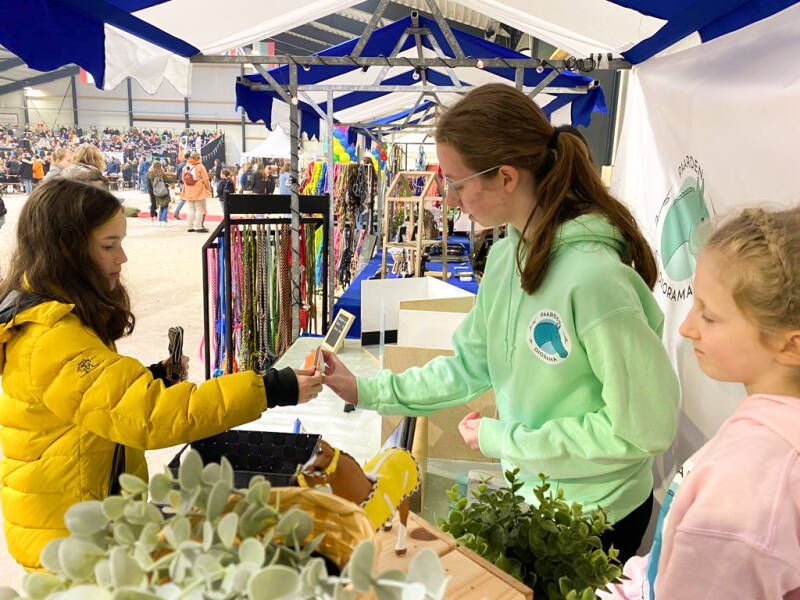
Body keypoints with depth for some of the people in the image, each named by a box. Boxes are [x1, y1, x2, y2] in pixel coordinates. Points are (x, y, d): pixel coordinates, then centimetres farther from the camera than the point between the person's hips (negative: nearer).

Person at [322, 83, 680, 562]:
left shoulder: (593, 278, -31)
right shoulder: (507, 255, -5)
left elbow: (646, 427, -26)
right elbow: (470, 365, 4)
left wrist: (502, 439, -20)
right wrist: (366, 391, 0)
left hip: (594, 517, -7)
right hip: (528, 489, 7)